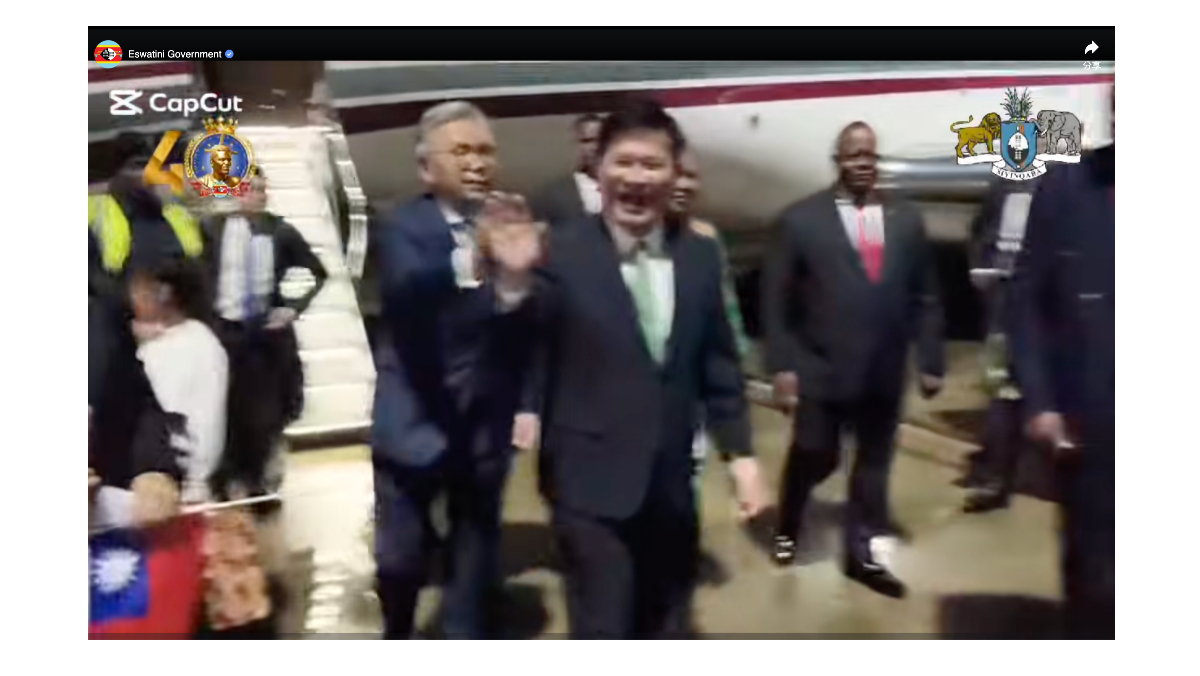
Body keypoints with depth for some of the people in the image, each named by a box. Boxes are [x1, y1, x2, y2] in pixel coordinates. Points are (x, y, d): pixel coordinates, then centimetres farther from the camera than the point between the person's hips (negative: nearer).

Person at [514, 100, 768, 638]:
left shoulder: (701, 254, 3)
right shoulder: (560, 252, -11)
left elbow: (717, 362, 9)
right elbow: (531, 347, -9)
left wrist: (740, 451, 7)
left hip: (671, 482, 5)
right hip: (591, 482, -5)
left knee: (666, 629, 22)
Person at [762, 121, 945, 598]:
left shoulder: (907, 220, 7)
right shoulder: (801, 219, -3)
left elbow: (924, 298, 9)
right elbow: (776, 300, -5)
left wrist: (931, 360, 5)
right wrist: (781, 365, -10)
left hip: (884, 372, 3)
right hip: (820, 369, -3)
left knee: (874, 462, 11)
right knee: (814, 457, 6)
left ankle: (860, 552, 27)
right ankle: (786, 529, 34)